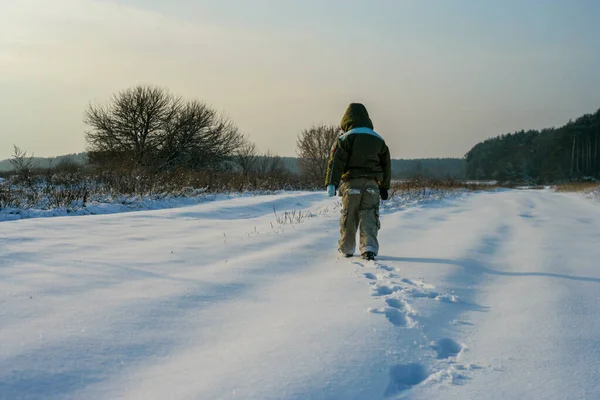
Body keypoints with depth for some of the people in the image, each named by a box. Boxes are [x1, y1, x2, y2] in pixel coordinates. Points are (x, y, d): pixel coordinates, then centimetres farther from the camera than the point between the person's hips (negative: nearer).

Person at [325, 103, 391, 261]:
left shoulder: (345, 138, -2)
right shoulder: (378, 139, 13)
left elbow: (336, 162, -10)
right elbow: (386, 165, 20)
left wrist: (331, 183, -12)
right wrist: (384, 187, 26)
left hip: (351, 183, -3)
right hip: (372, 183, 3)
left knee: (348, 216, 9)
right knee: (369, 216, 2)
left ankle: (346, 249, 20)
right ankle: (369, 248, -14)